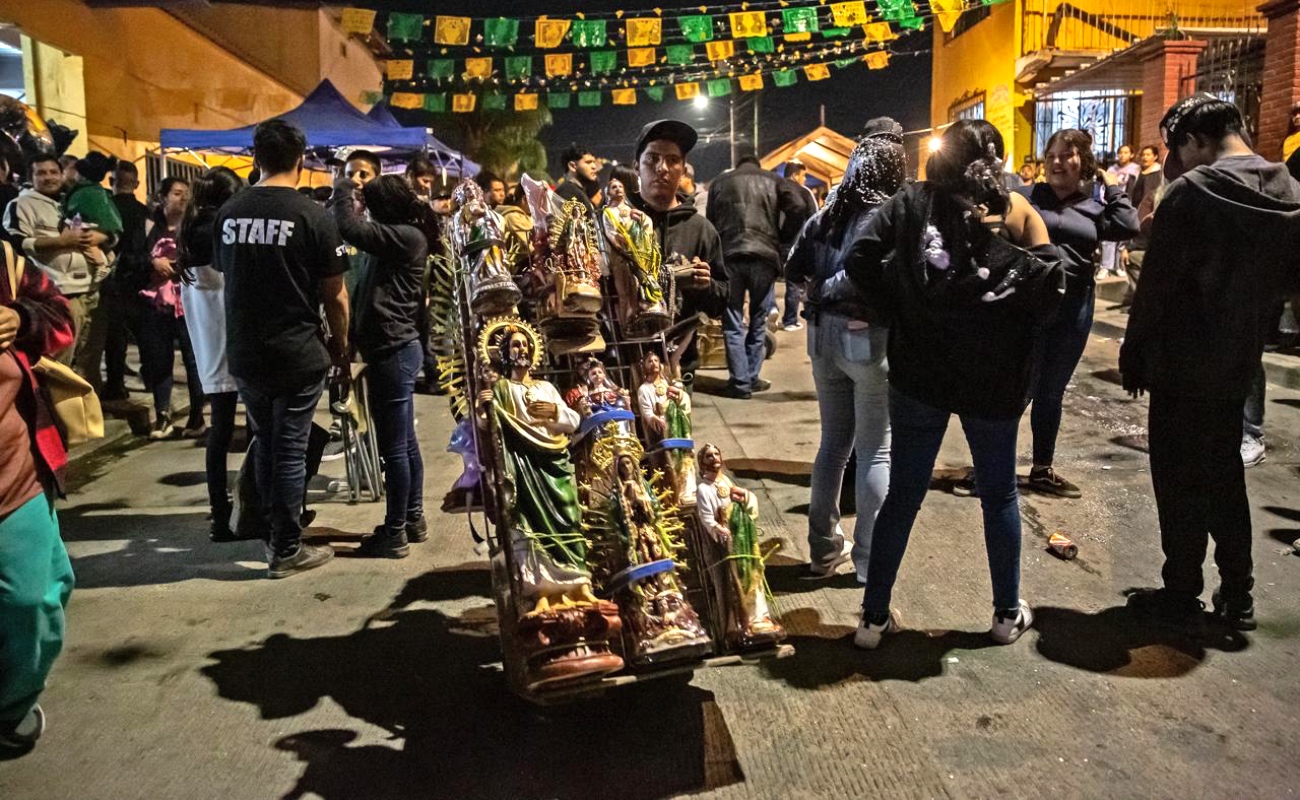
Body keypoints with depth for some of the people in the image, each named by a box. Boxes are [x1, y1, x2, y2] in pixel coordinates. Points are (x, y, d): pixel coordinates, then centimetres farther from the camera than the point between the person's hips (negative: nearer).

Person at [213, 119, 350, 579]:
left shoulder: (228, 214, 3)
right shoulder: (313, 217, -12)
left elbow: (226, 279, 13)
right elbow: (334, 297, -9)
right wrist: (341, 347, 5)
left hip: (244, 353, 5)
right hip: (297, 354, -5)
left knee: (265, 443, 18)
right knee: (290, 450, 3)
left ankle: (274, 532, 29)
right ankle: (286, 550, 11)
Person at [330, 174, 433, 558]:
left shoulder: (407, 236, -14)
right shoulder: (401, 237, 15)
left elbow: (352, 229, -22)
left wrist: (343, 191, -6)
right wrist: (349, 200, 8)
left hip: (393, 351, -10)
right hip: (396, 348, 10)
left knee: (393, 446, -4)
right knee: (405, 442, 16)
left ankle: (395, 534, 5)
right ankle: (413, 519, 27)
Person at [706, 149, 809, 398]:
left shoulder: (720, 182, 18)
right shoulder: (773, 180, 14)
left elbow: (710, 220, 14)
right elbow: (798, 208, -2)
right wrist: (783, 242, 6)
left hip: (728, 255, 0)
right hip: (763, 255, 0)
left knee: (733, 323, 4)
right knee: (758, 320, 12)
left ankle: (740, 382, 1)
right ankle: (751, 378, 16)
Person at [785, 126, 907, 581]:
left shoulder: (827, 213, 5)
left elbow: (793, 271, 7)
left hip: (825, 335, 6)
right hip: (871, 338, -6)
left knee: (834, 441, 17)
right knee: (876, 450, 5)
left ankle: (823, 548, 26)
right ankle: (870, 559, 12)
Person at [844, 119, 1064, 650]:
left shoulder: (912, 202, 2)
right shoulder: (1015, 209, 0)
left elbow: (860, 260, -9)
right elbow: (1049, 281, -9)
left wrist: (899, 310, 1)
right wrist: (1015, 334, 5)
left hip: (919, 371, 1)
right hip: (995, 377, 0)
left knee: (902, 495, 10)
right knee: (999, 493, 17)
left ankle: (874, 618, 16)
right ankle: (1008, 614, 28)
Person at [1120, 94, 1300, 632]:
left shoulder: (1190, 193, -17)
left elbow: (1155, 285, -16)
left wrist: (1133, 356, -8)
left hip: (1182, 365, -6)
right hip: (1238, 364, 7)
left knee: (1180, 483, 5)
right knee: (1225, 475, 18)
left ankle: (1181, 596, 15)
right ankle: (1237, 596, 25)